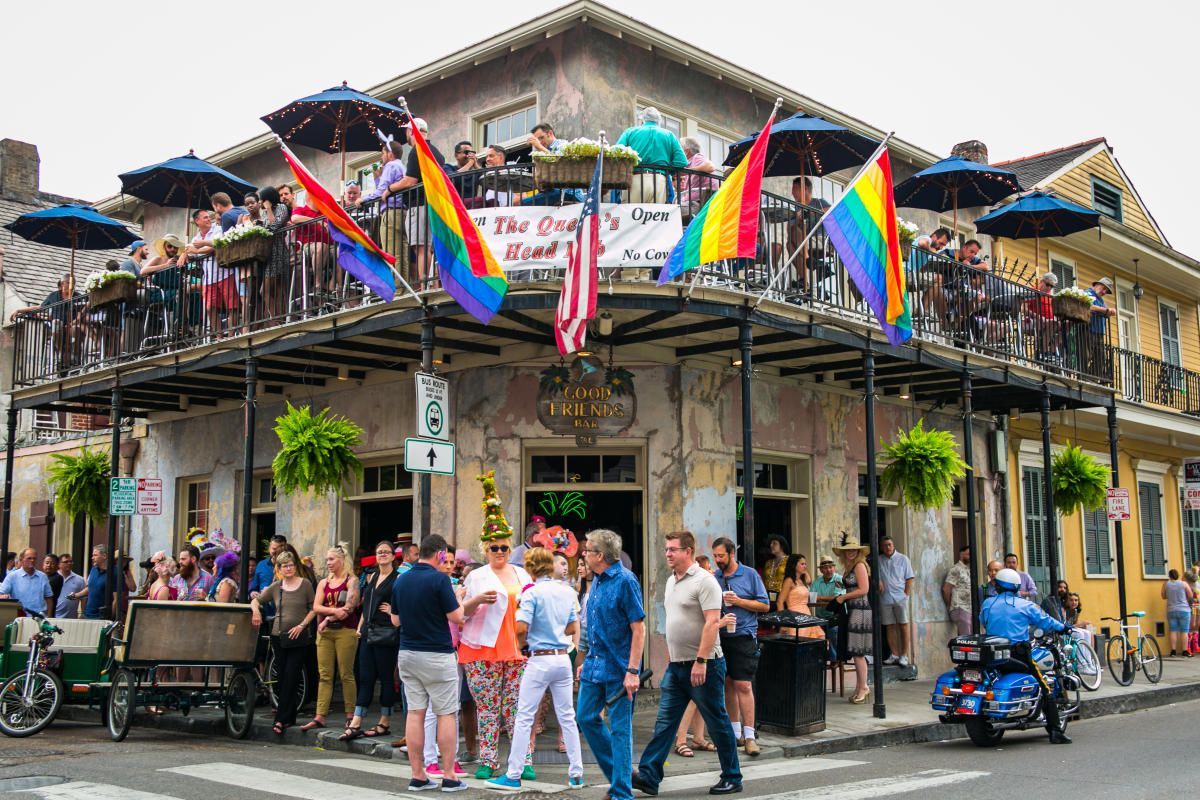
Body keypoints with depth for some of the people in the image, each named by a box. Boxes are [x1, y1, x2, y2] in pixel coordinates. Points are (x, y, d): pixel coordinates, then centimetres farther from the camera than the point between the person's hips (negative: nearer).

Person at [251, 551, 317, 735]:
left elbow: (314, 609, 2)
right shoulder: (275, 587, 8)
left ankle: (281, 719, -10)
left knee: (290, 678, -9)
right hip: (279, 637, 4)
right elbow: (256, 600, 13)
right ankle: (289, 718, 14)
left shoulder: (305, 585, 0)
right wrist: (256, 610, -8)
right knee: (283, 678, 5)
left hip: (300, 638, -3)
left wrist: (301, 625, -9)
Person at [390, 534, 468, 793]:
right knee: (446, 714, 2)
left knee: (415, 713, 7)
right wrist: (458, 599, 6)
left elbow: (395, 620, 13)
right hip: (437, 655, -6)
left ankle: (417, 775, 9)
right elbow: (456, 618, -13)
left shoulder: (401, 580, 6)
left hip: (407, 653, 6)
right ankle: (449, 776, 4)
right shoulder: (439, 579, -14)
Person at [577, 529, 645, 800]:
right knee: (587, 718, 11)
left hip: (618, 668, -8)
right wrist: (587, 661, 17)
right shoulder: (596, 582, 9)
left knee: (619, 728, -1)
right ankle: (618, 772, 27)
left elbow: (639, 628, -17)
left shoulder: (625, 581, -15)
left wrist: (632, 671, -21)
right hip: (594, 665, 8)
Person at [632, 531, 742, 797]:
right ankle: (648, 776, 5)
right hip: (676, 665, 8)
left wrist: (700, 661, -25)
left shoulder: (704, 581, -14)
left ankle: (732, 778, 15)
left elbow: (711, 623, -19)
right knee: (664, 722, 4)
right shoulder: (671, 581, 13)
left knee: (718, 723, 4)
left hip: (703, 665, -8)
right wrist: (672, 657, 17)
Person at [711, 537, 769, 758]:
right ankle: (734, 732, 21)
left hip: (743, 637, -4)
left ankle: (749, 735, -7)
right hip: (720, 637, 4)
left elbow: (765, 605, -1)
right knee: (727, 684, 10)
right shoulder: (714, 578, 9)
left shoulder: (750, 575, 0)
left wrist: (738, 601, -11)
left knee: (743, 686, -10)